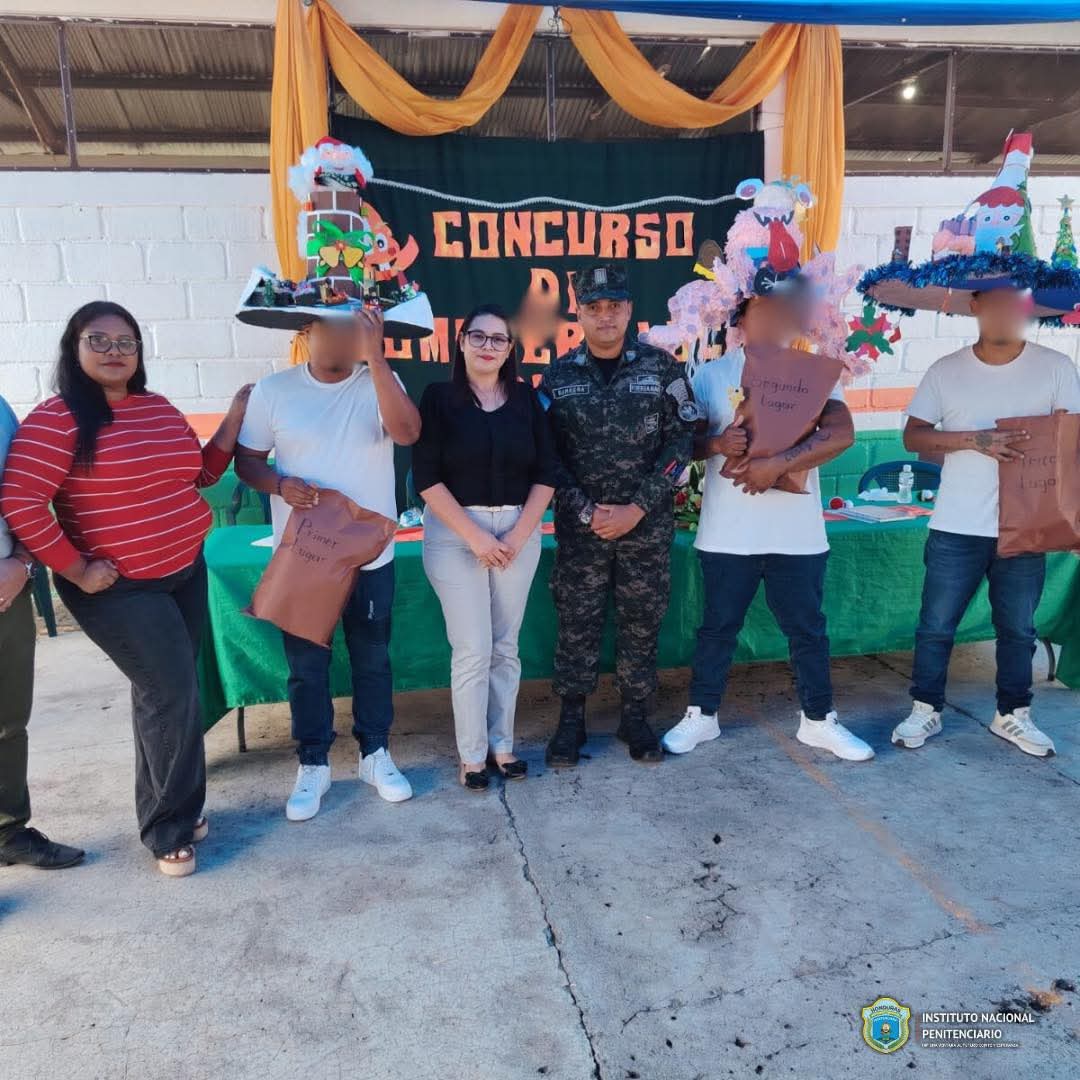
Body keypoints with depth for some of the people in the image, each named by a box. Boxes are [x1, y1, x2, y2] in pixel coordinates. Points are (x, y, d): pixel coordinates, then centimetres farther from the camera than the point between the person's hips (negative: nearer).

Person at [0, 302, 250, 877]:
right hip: (121, 589, -7)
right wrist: (76, 570, -16)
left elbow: (198, 474, 14)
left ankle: (170, 809, 33)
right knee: (173, 692, -6)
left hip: (186, 572, 7)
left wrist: (234, 418, 4)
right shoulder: (57, 418, -14)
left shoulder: (160, 408, 7)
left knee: (168, 693, 16)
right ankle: (170, 828, 14)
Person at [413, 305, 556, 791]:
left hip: (519, 531, 3)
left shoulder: (525, 399, 7)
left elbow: (546, 474, 4)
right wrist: (475, 536, -14)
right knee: (472, 649, -2)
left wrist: (519, 534, -7)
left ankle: (501, 743, 24)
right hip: (455, 534, -3)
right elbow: (426, 477, -9)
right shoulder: (439, 397, -1)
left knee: (506, 646, 9)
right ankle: (472, 753, 15)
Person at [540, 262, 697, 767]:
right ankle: (571, 719, 21)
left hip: (648, 525, 0)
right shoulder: (558, 376, 2)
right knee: (577, 622, 6)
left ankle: (635, 716, 25)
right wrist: (586, 511, -11)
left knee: (641, 622, 9)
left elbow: (681, 440, -3)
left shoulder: (661, 367, 1)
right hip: (580, 527, 0)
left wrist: (638, 507, -11)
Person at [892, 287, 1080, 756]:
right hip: (956, 528, -1)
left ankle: (1012, 714, 31)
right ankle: (926, 710, 23)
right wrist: (976, 440, -19)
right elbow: (913, 436, -4)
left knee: (1018, 629, 14)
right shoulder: (946, 370, -1)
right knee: (936, 626, 6)